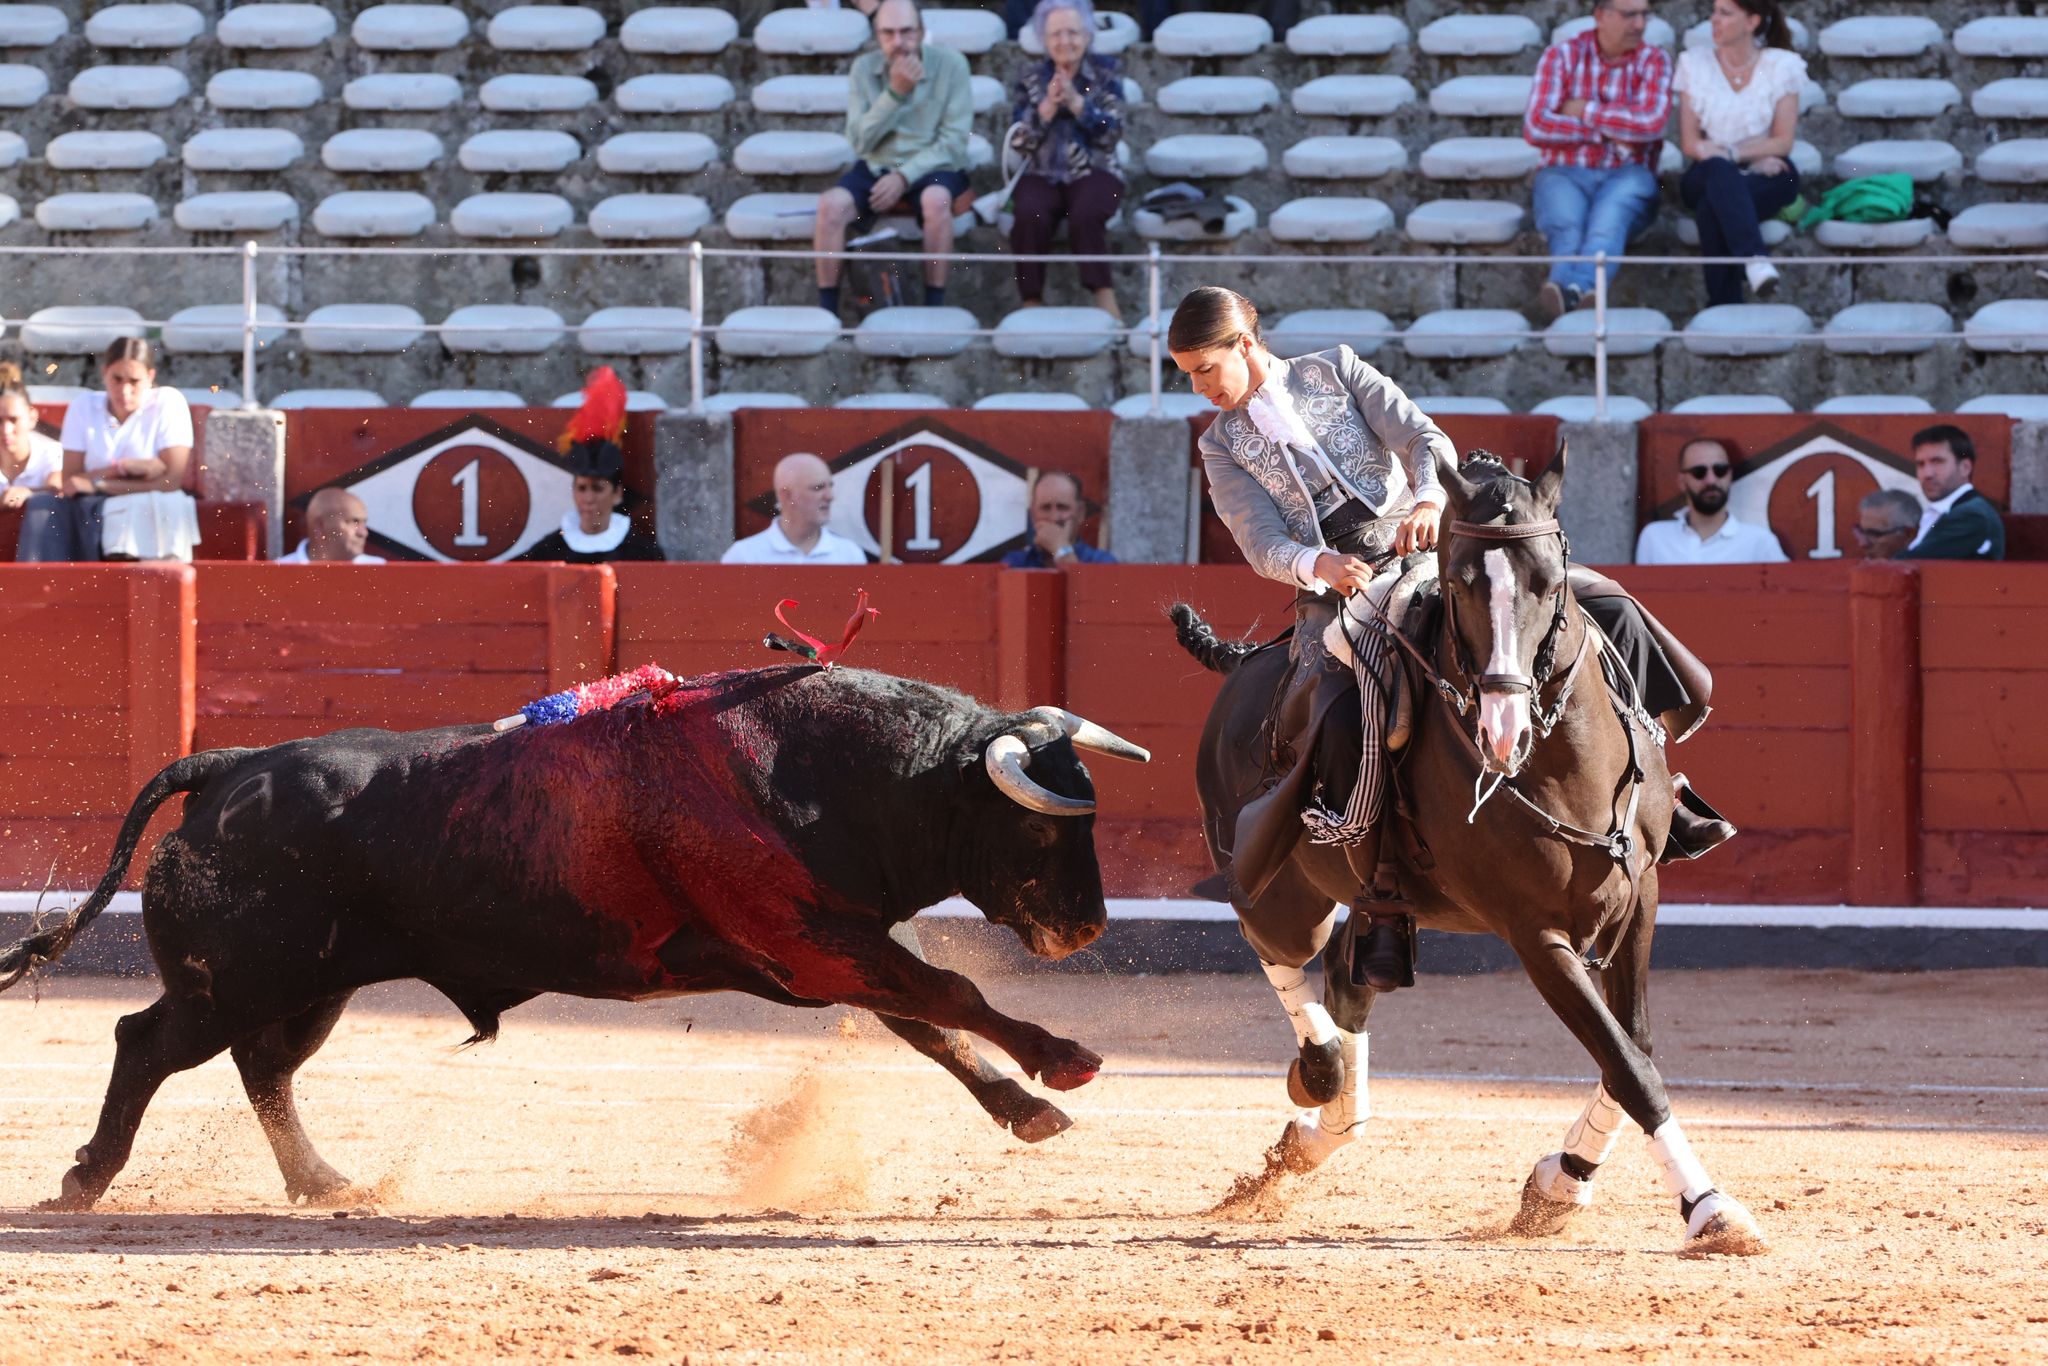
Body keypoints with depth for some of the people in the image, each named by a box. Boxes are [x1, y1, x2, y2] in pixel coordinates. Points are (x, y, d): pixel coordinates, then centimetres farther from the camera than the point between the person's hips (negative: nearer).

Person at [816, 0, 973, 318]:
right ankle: (826, 312, -19)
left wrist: (905, 176, -21)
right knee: (831, 204, -27)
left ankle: (934, 308, -27)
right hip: (876, 168, 2)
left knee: (936, 200, -37)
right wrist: (895, 92, -18)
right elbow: (860, 141, -7)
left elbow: (953, 142, -11)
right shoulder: (864, 68, 0)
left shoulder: (950, 65, -7)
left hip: (931, 168, -2)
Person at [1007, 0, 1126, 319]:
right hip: (1042, 175, 1)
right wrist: (1048, 106, -10)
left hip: (1092, 173, -1)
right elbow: (1019, 142, 3)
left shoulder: (1105, 74, 7)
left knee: (1085, 214, -34)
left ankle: (1105, 302, -34)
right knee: (1031, 214, -32)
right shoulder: (1032, 78, 10)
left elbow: (1111, 134, -3)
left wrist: (1075, 102, -13)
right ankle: (1032, 303, -27)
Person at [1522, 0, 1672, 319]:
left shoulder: (1654, 61, 8)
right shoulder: (1561, 56, 7)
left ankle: (1573, 287, -64)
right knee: (1567, 225, -34)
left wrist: (1585, 111, -5)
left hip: (1627, 176, -1)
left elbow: (1651, 123, -11)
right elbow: (1536, 128, -4)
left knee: (1610, 216, -37)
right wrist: (1605, 132, -6)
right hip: (1564, 175, 1)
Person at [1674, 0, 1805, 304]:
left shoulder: (1781, 66, 5)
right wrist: (1757, 155, -11)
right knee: (1720, 171, -40)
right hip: (1708, 176, 1)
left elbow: (1783, 142, -1)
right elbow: (1690, 143, 2)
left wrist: (1730, 152, -17)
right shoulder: (1695, 64, 8)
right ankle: (1755, 258, -58)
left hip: (1766, 176, -1)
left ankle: (1724, 307, -41)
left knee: (1711, 208, -36)